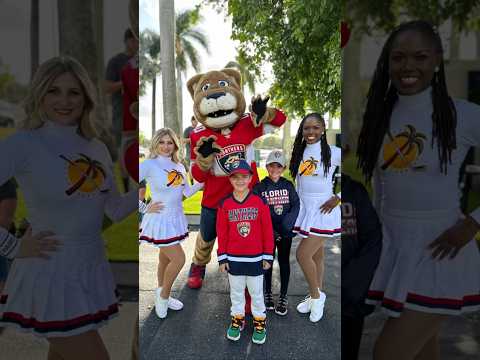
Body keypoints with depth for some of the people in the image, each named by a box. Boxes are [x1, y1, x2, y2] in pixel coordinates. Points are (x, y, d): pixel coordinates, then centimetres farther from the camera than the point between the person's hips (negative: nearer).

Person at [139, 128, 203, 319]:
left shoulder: (179, 166, 7)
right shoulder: (149, 165, -13)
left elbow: (187, 192, 12)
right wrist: (145, 208, -14)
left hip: (176, 219, 6)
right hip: (160, 220, -6)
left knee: (165, 259, 18)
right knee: (179, 259, -8)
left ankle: (162, 296, 35)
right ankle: (164, 295, 16)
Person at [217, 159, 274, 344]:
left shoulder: (259, 201, -9)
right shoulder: (225, 204, -5)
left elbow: (267, 230, -5)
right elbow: (222, 232, 0)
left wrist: (268, 256, -4)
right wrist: (222, 258, 0)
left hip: (255, 258, -1)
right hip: (233, 258, 2)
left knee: (256, 292, 13)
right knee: (236, 292, 18)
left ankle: (259, 322, 32)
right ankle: (237, 319, 37)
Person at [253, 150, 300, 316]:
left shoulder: (288, 185, 0)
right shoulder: (260, 187, -5)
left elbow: (296, 206, -4)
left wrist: (286, 225, -16)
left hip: (285, 231, 1)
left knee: (284, 261, 9)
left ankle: (283, 297, 20)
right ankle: (268, 293, 28)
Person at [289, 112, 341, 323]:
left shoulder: (333, 153, -9)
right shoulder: (299, 153, 7)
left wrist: (338, 198, -11)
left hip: (323, 211, -5)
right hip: (304, 209, 5)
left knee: (302, 254, -10)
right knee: (316, 255, 16)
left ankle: (316, 296, 13)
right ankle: (316, 296, 31)